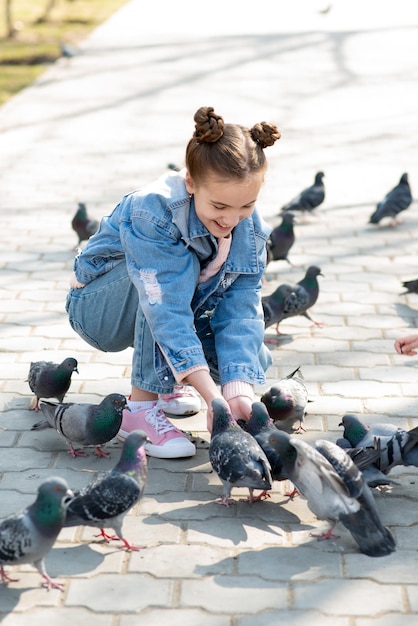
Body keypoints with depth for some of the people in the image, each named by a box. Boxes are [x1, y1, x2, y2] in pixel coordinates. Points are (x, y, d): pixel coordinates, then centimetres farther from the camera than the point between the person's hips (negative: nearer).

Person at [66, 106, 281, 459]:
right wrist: (211, 394, -49)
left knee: (253, 360, -16)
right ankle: (140, 408, -27)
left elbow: (241, 307, -22)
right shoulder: (151, 212, -35)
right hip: (99, 306, -5)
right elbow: (165, 309, -42)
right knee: (179, 265, -35)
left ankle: (167, 380, 16)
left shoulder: (250, 227, -16)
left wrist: (238, 388, -37)